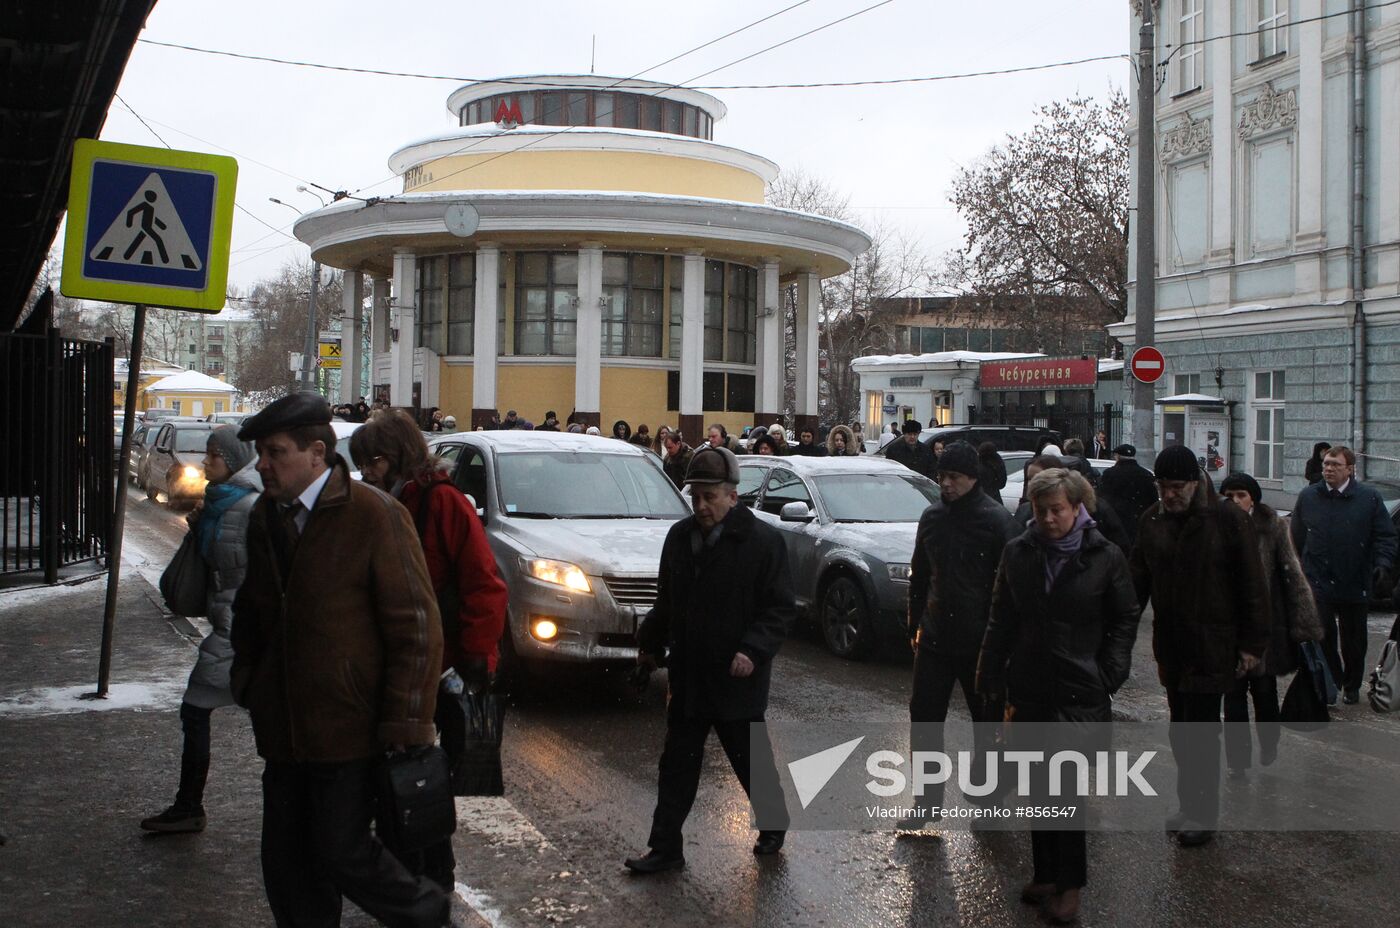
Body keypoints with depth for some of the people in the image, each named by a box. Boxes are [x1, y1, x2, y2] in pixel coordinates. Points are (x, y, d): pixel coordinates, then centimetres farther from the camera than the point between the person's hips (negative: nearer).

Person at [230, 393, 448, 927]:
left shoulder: (376, 517, -14)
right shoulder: (265, 516, 8)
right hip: (283, 726, 7)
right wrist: (246, 677, 11)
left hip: (348, 728, -7)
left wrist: (402, 724, -15)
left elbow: (416, 629, -14)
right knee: (286, 862, 11)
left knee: (343, 853, -2)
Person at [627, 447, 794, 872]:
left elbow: (780, 608, -11)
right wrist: (650, 642, 17)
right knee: (677, 765, 8)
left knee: (752, 760, 11)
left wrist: (753, 650, -22)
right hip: (687, 677, 5)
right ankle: (665, 847, 15)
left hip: (736, 679, -5)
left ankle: (773, 823, 35)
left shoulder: (763, 541, -11)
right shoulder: (679, 536, 6)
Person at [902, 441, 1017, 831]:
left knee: (987, 719, 11)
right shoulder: (932, 516, 6)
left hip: (980, 640, -4)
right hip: (935, 638, 5)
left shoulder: (997, 519, -10)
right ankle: (928, 798, 12)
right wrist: (915, 626, 15)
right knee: (924, 717, 3)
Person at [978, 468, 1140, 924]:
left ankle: (1068, 882, 8)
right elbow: (1002, 618, 11)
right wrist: (991, 675, 7)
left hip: (1080, 694, -3)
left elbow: (1125, 619, 5)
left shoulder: (1105, 557, -4)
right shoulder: (1018, 552, 4)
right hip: (1029, 688, 3)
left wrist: (1109, 673, -4)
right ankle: (1046, 874, 23)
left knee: (1066, 788, -5)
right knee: (1040, 787, 11)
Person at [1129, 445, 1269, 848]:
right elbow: (1138, 581, 12)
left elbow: (1251, 585, -7)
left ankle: (1203, 814, 9)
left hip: (1212, 646, -5)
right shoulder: (1152, 520, 5)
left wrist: (1253, 643, -8)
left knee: (1201, 731, -3)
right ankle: (1190, 805, 24)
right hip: (1170, 646, 5)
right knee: (1182, 730, 13)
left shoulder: (1227, 519, -10)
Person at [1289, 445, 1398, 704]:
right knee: (1322, 639, -4)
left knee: (1353, 641, 11)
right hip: (1318, 584, 0)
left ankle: (1352, 686, 28)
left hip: (1355, 586, 0)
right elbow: (1295, 539, 11)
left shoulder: (1369, 498, 1)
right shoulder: (1308, 498, 6)